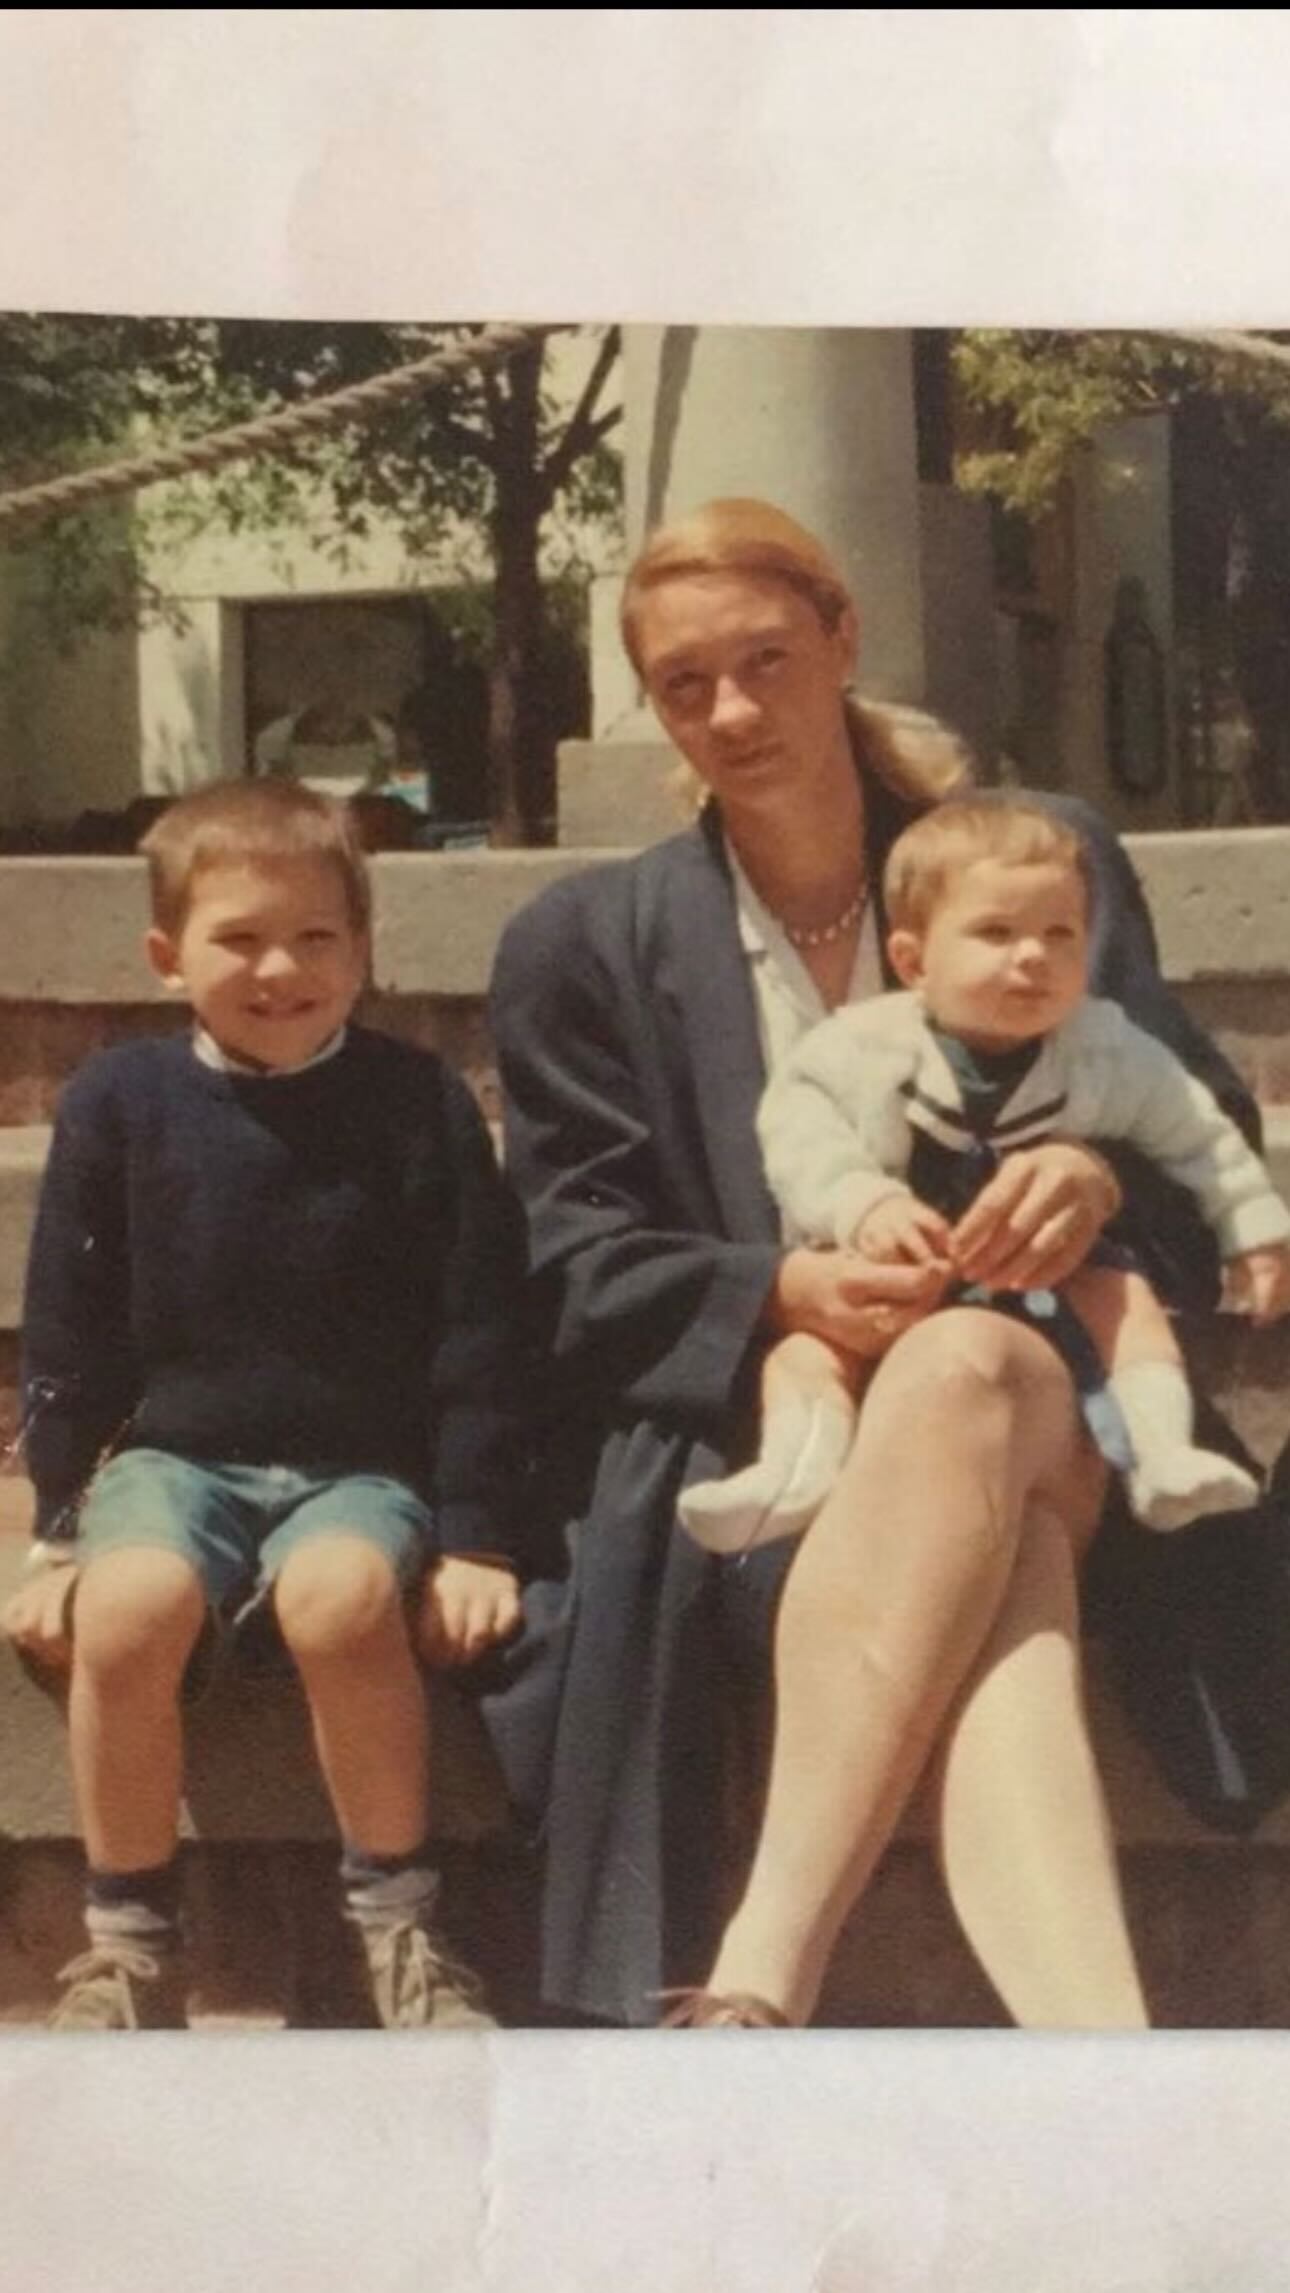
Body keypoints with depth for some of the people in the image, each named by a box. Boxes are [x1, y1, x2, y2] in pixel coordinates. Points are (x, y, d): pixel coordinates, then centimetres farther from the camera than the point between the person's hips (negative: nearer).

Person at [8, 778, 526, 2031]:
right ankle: (129, 1935, -10)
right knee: (127, 1607, -30)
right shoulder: (119, 1101, 2)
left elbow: (476, 1337, 0)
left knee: (340, 1596, -34)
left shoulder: (421, 1105, 0)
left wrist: (477, 1540, -4)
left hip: (362, 1467, -1)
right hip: (172, 1454, 1)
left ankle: (395, 1917, -14)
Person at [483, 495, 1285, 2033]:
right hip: (745, 1441, 0)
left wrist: (1103, 1174, -16)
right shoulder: (585, 944, 10)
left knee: (970, 1368, -40)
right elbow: (575, 1273, 5)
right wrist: (782, 1295, -16)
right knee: (997, 1604, -37)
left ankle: (760, 1975, -51)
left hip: (1036, 1412, 0)